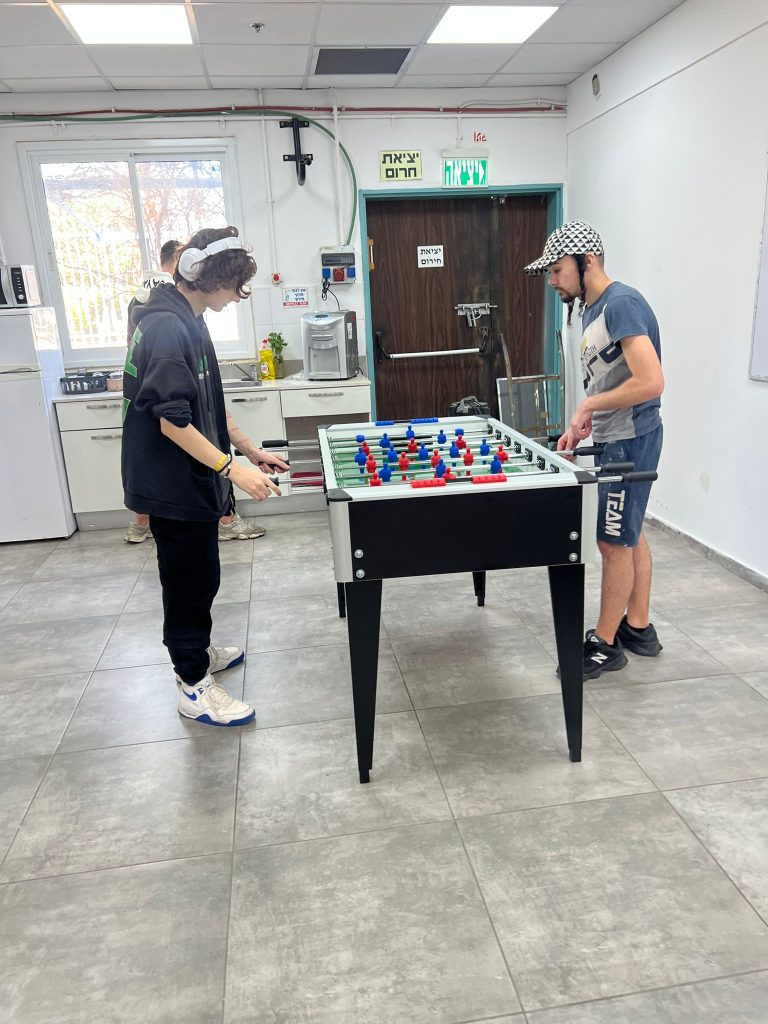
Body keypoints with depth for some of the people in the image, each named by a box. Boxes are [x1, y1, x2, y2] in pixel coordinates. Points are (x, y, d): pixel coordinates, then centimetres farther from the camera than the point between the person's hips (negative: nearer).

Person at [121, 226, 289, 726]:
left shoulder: (186, 320, 9)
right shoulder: (166, 328, -22)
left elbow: (208, 406, 15)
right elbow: (173, 422, -25)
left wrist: (254, 450, 14)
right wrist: (233, 469, -26)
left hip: (190, 479, 9)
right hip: (173, 484, -9)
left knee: (199, 575, 21)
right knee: (192, 580, 2)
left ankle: (196, 651, 40)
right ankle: (195, 687, 18)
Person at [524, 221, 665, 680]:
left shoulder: (622, 304, -19)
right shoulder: (593, 309, 11)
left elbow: (651, 383, -28)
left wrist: (588, 405, -17)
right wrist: (582, 426, 7)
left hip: (630, 440, -10)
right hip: (615, 438, 10)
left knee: (615, 541, -1)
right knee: (631, 534, 16)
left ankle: (605, 644, 13)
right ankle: (639, 627, 30)